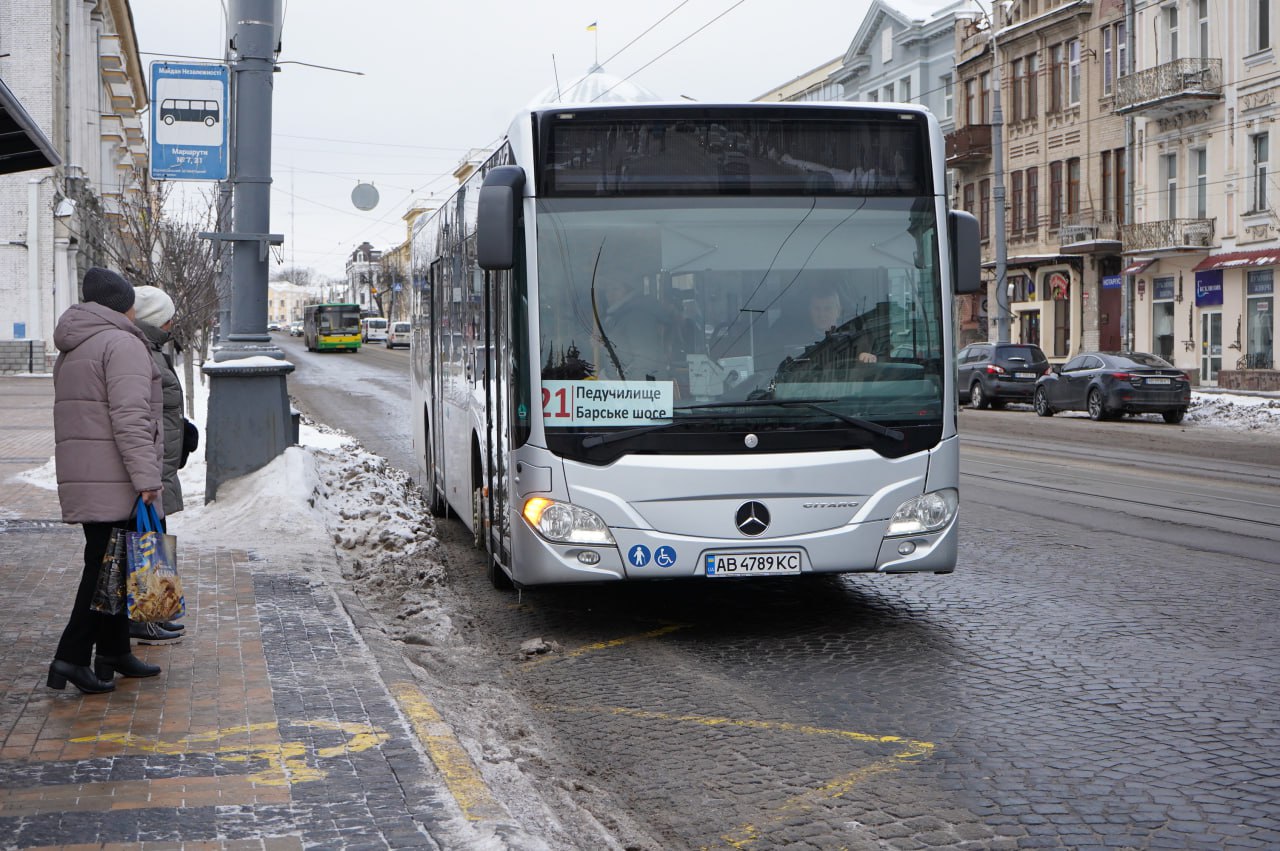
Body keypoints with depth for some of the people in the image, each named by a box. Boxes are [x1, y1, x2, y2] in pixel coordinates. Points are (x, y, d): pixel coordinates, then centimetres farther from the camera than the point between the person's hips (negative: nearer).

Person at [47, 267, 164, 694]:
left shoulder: (71, 351, 21)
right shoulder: (122, 344, -11)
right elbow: (130, 417, -19)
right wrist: (146, 477, -20)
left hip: (80, 478, 9)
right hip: (115, 483, -9)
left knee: (107, 565, 15)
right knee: (106, 567, -6)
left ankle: (115, 652, 22)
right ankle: (72, 656, -8)